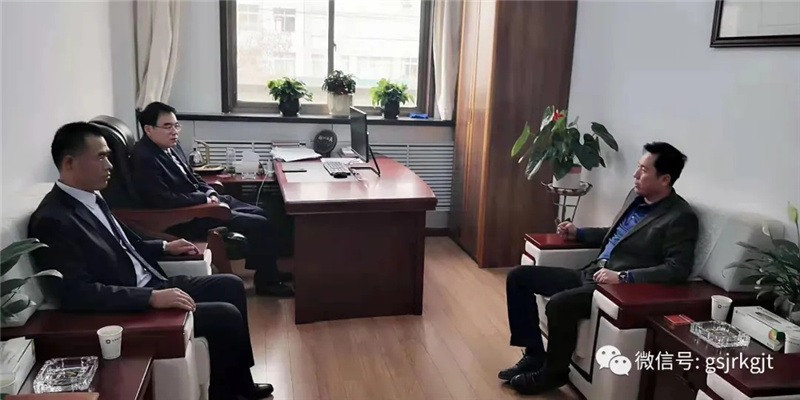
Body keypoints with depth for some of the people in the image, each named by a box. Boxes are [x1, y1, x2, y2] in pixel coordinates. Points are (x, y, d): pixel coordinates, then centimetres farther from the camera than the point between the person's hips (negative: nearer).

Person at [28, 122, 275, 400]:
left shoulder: (91, 197, 8)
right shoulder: (53, 221, -21)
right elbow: (75, 294, -29)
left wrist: (164, 248, 12)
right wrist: (152, 298, -32)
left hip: (151, 285, 10)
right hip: (128, 308, -10)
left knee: (232, 286, 10)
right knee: (226, 316, -16)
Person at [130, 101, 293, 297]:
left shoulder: (171, 146, 7)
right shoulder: (144, 158, -21)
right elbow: (164, 200, -27)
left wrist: (210, 192, 0)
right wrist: (205, 198, -18)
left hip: (201, 202, 10)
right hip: (187, 217, -10)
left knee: (260, 214, 10)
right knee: (260, 224, -13)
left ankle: (268, 270, 22)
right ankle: (266, 281, 3)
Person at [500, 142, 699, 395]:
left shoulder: (681, 217, -12)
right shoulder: (636, 196, 12)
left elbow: (678, 269, -20)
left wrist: (623, 277, -26)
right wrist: (577, 233, 16)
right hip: (590, 274, 9)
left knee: (559, 304, -33)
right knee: (519, 277, 1)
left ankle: (553, 372, -6)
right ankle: (534, 353, 6)